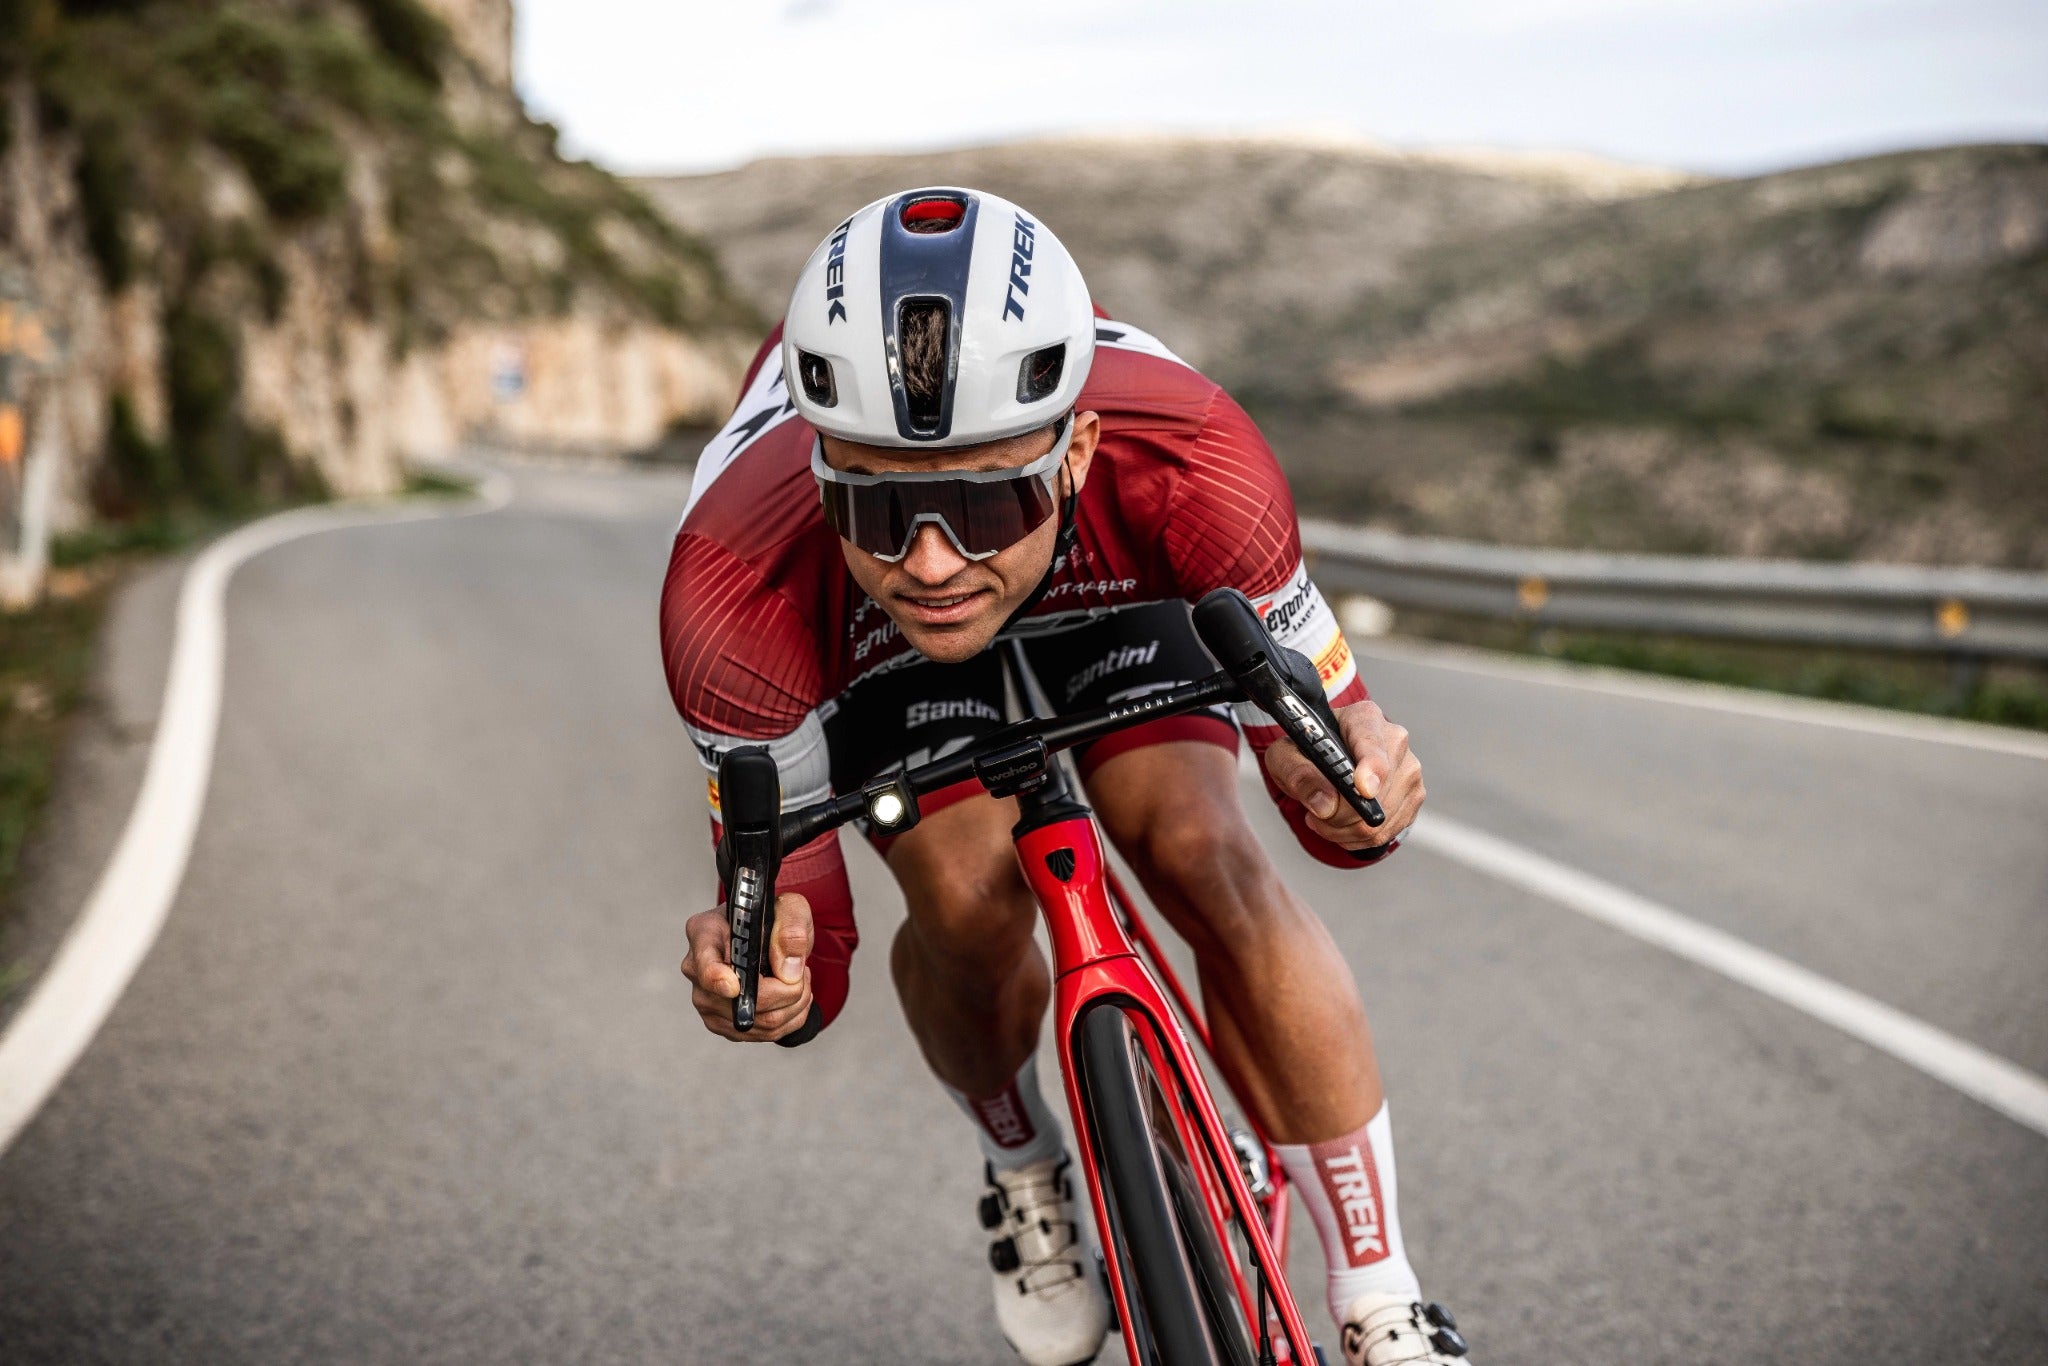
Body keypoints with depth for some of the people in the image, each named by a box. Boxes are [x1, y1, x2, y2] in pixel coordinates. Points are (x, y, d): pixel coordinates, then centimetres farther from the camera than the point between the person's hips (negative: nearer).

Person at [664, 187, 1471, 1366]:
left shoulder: (1184, 462, -41)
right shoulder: (735, 588, -41)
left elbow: (1320, 719, -26)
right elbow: (784, 881, -28)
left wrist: (1357, 791, -49)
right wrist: (770, 974, -51)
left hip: (1103, 568, 1)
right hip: (867, 638, 0)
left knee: (1205, 859, -20)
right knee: (970, 902, -23)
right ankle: (1026, 1173, 12)